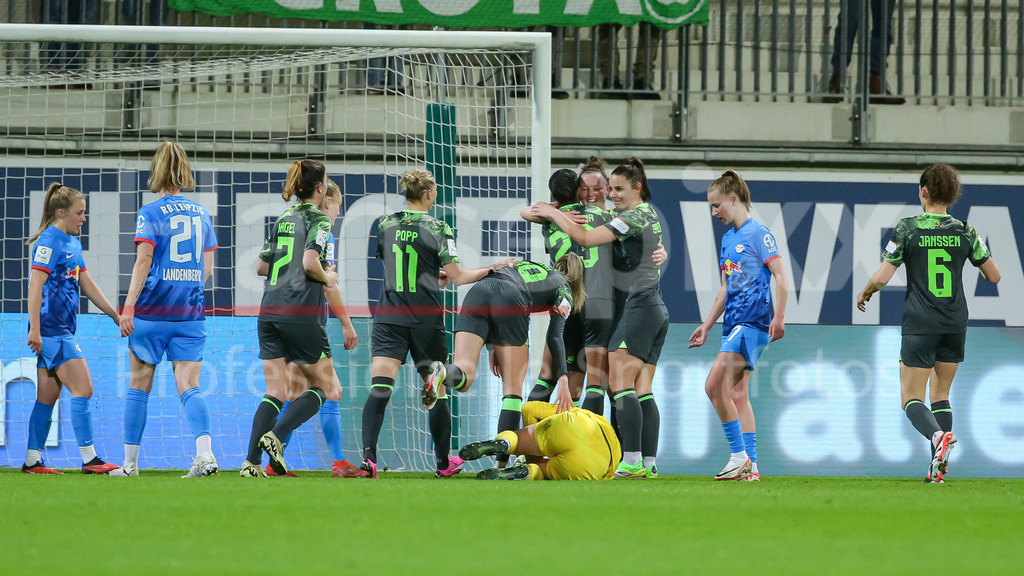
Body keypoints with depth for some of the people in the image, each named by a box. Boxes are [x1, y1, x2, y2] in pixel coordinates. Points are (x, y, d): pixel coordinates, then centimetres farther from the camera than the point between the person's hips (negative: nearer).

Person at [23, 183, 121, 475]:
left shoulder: (72, 243, 16)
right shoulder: (49, 242, -12)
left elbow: (87, 285, 23)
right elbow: (36, 285, -18)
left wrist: (115, 315, 22)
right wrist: (34, 328, -24)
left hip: (61, 330, 10)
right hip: (51, 329, -10)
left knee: (48, 396, 10)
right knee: (83, 388, -11)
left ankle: (32, 461, 12)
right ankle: (89, 459, -9)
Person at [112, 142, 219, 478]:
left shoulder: (150, 214, -5)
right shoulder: (201, 214, 10)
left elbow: (143, 262, -14)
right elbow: (207, 269, 13)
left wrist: (129, 307, -15)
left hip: (152, 311, -3)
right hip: (191, 312, 3)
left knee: (139, 386, 8)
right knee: (189, 385, -2)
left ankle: (130, 462, 13)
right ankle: (205, 452, -24)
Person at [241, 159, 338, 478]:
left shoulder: (283, 219, 15)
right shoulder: (317, 220, -5)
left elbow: (261, 266, 15)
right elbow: (310, 262, -19)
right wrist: (327, 278, 0)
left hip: (270, 311, 6)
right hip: (302, 312, -6)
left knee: (275, 390, 6)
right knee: (321, 386, 7)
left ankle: (251, 462, -8)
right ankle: (275, 436, -13)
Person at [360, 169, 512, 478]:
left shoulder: (385, 224, 5)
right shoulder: (438, 229, -6)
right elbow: (458, 277, -6)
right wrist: (491, 269, 8)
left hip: (388, 317, 2)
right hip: (426, 319, -2)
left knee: (380, 388, -9)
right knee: (436, 391, 12)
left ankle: (368, 454, -27)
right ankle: (444, 462, 22)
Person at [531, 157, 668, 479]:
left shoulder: (633, 217, -12)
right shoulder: (649, 215, 17)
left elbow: (585, 238, -18)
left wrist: (553, 213, -4)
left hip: (637, 306, -10)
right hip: (656, 310, 10)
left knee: (620, 383, -14)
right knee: (642, 390, 5)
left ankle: (632, 461, -22)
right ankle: (649, 463, 0)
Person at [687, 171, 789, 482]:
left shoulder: (758, 233, -8)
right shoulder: (728, 238, 18)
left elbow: (781, 276, -12)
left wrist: (779, 317, -20)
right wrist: (707, 325, 24)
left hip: (753, 322, -9)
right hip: (734, 324, 9)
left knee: (715, 385, -17)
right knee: (737, 393, 7)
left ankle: (739, 455, -11)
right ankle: (750, 466, 8)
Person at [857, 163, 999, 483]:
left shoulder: (907, 229, -8)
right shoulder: (965, 231, 0)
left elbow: (882, 277, -9)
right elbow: (994, 276, 7)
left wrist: (865, 294, 12)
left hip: (919, 324, -4)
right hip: (956, 323, 4)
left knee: (912, 399, 0)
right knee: (941, 394, 17)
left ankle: (938, 435, -31)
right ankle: (938, 466, 7)